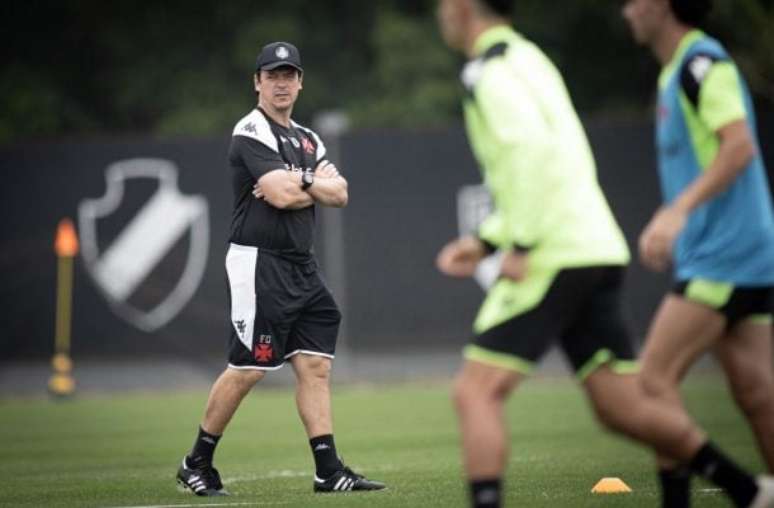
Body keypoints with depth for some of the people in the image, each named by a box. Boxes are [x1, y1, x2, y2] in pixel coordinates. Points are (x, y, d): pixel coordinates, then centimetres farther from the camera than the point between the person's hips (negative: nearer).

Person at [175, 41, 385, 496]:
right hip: (260, 263, -8)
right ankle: (198, 463, 5)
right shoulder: (252, 132, -8)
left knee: (315, 366, 2)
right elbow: (281, 195, -20)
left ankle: (329, 471, 0)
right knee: (248, 368, -7)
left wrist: (299, 181, -10)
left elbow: (339, 194, 6)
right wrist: (318, 182, -1)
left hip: (302, 268, 8)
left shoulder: (307, 140, 18)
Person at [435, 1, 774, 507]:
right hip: (596, 250, 9)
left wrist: (521, 244, -20)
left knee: (475, 391, -9)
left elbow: (532, 147, -24)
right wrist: (486, 240, 24)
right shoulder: (528, 58, 24)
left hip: (555, 258, -9)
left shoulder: (488, 71, -6)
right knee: (622, 407, 11)